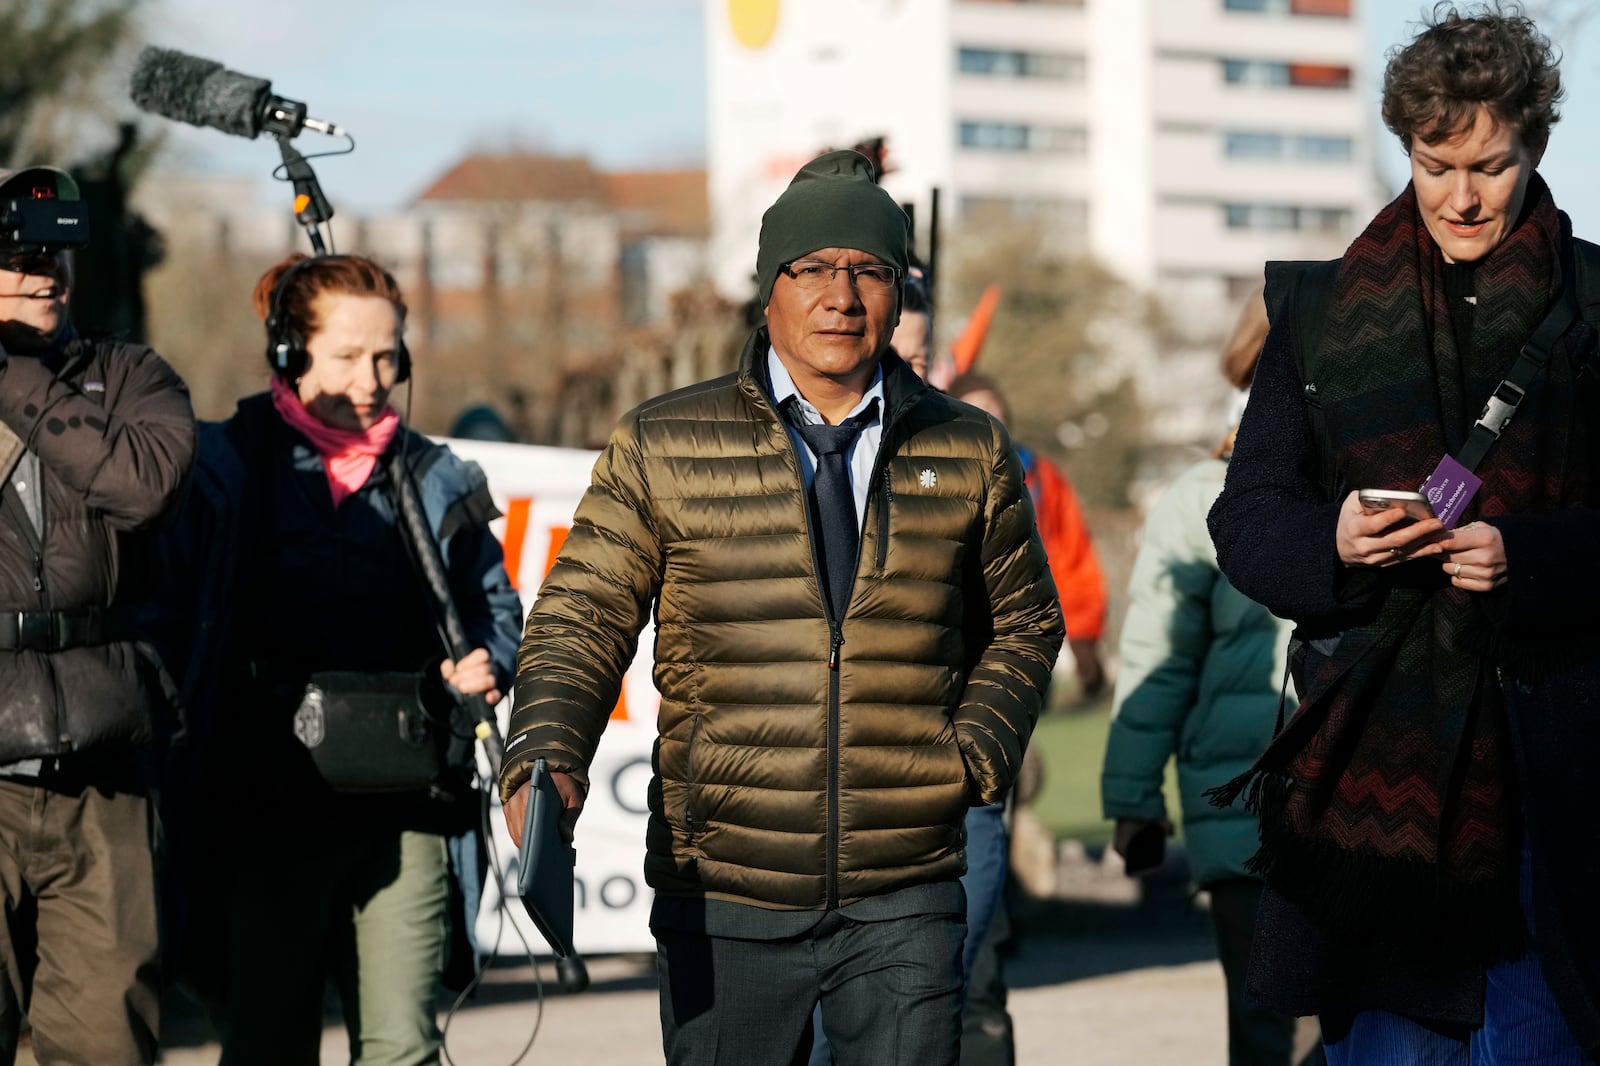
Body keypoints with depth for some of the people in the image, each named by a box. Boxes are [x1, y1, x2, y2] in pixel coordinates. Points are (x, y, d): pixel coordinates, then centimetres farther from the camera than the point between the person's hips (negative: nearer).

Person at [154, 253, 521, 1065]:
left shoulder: (435, 480, 12)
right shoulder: (220, 468, 2)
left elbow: (494, 607, 23)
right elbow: (172, 622, -1)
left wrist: (487, 664, -1)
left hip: (403, 814, 2)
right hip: (265, 814, -2)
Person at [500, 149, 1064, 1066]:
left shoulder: (972, 453, 8)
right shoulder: (661, 448, 2)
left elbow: (1023, 622, 20)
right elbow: (584, 616, 1)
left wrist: (978, 755, 4)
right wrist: (546, 754, -18)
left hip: (904, 900, 1)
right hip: (724, 897, -1)